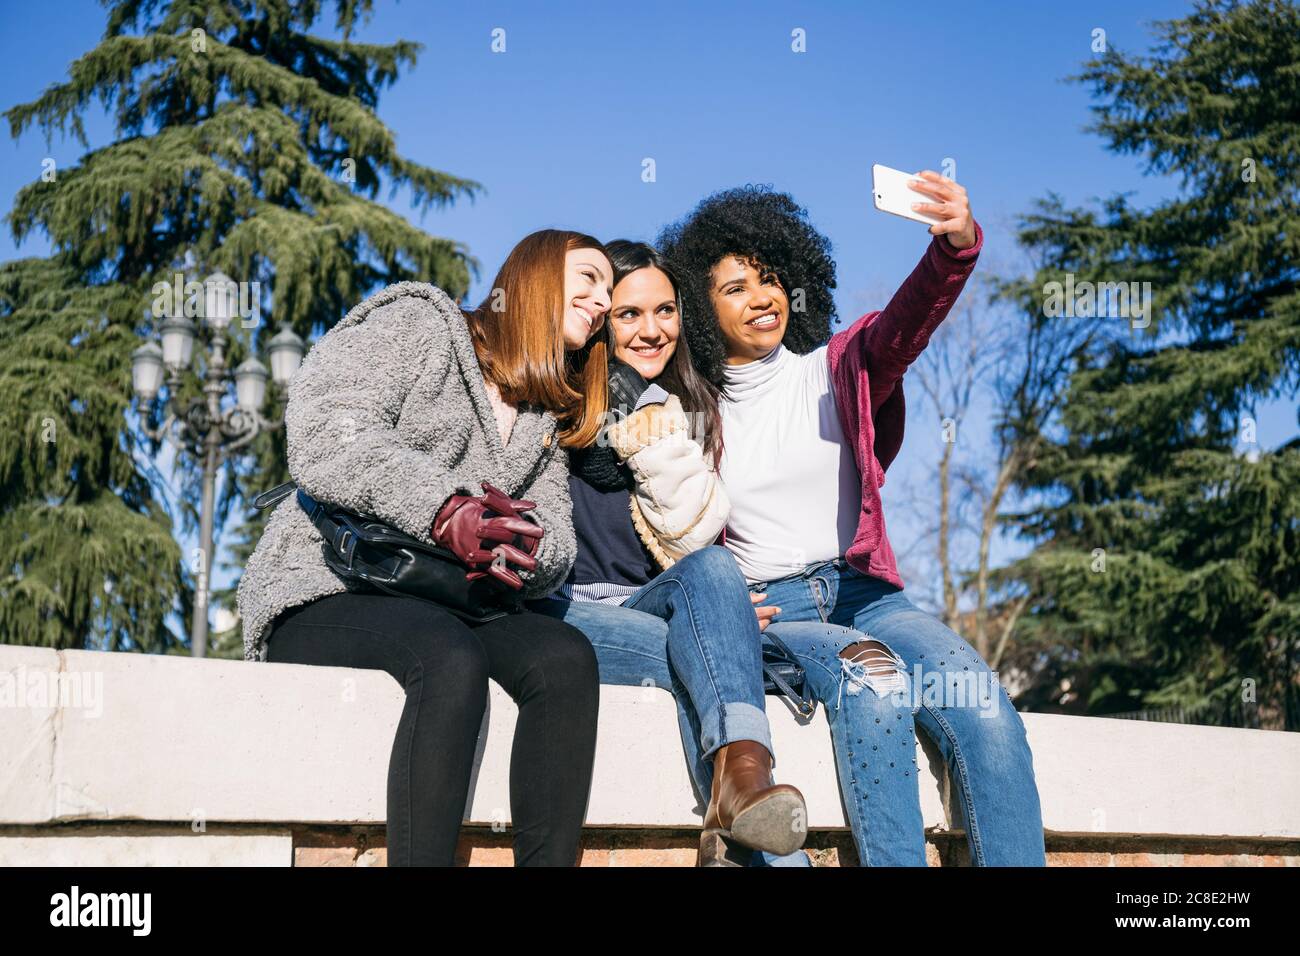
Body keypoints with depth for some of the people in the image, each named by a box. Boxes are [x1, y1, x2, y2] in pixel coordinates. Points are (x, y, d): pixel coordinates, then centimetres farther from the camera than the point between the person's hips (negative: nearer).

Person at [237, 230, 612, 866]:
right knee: (452, 658, -37)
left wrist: (525, 549, -17)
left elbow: (557, 543, 9)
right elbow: (322, 437, -12)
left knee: (567, 657, -25)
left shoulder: (545, 422, 25)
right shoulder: (416, 323, 5)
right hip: (323, 593, -5)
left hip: (446, 610, 6)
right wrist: (443, 510, -23)